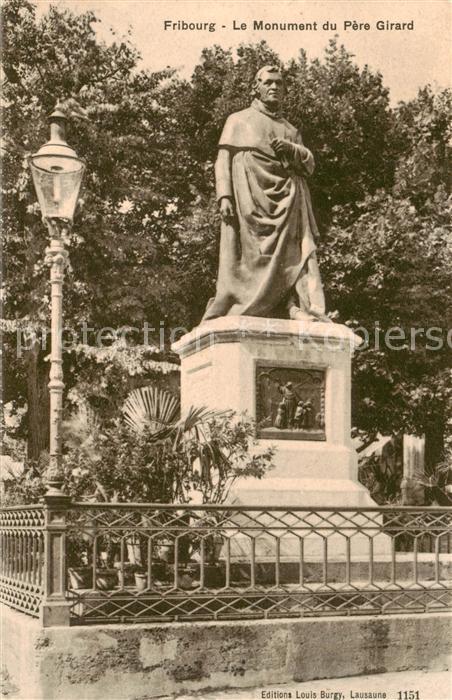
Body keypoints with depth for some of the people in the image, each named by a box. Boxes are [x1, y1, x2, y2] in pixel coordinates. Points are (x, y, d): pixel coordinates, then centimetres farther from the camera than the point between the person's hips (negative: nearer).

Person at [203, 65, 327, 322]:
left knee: (297, 251, -14)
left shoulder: (291, 130, 29)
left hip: (288, 200, 4)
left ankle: (298, 307, -26)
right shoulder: (239, 120, 19)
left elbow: (310, 165, 19)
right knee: (251, 256, -14)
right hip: (251, 199, -4)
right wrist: (224, 196, -8)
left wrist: (290, 149, -3)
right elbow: (224, 160, 8)